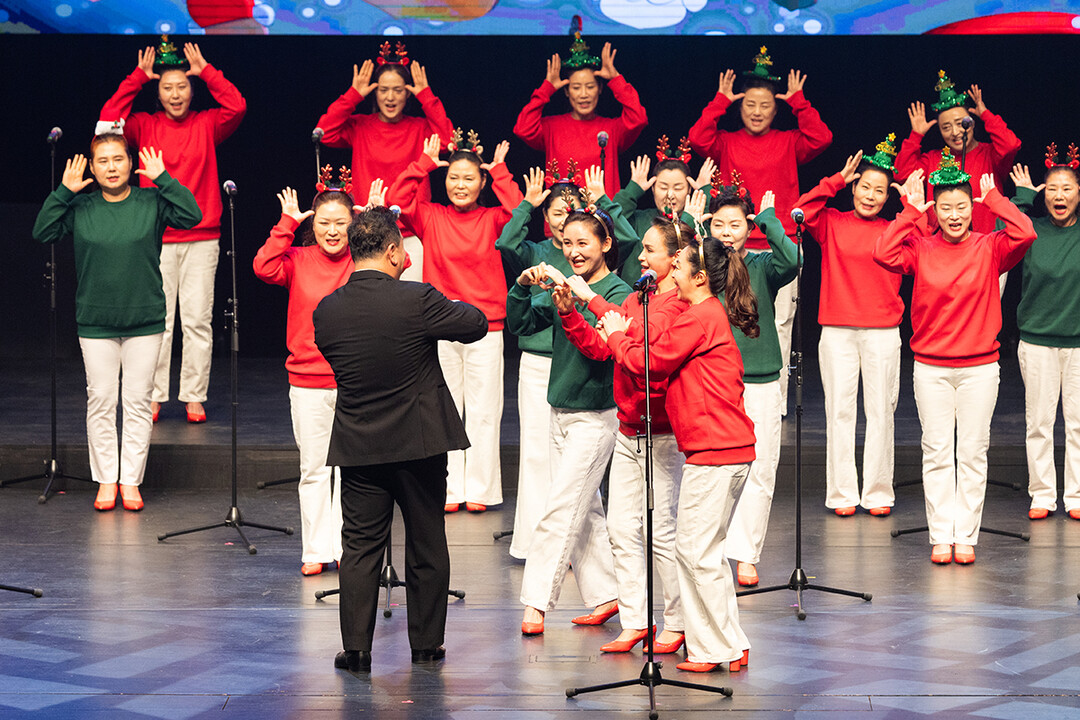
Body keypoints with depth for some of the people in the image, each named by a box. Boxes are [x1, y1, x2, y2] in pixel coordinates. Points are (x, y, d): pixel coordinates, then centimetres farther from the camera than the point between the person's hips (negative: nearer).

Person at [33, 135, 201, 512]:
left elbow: (191, 216, -11)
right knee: (100, 401, 4)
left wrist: (162, 179, -14)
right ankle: (105, 480, 14)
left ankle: (131, 480, 13)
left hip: (144, 321, -1)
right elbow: (43, 232, -4)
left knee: (138, 402, 4)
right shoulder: (80, 208, 2)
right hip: (95, 323, 1)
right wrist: (63, 192, -11)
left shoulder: (151, 203, -1)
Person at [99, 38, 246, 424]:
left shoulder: (206, 125, 8)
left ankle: (194, 397, 5)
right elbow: (109, 119, -7)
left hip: (201, 238, 0)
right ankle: (153, 396, 4)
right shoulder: (145, 126, 7)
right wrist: (139, 76, -5)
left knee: (198, 320, -1)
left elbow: (237, 106, -7)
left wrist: (206, 71, -5)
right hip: (157, 239, 0)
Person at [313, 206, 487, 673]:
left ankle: (356, 648, 5)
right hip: (419, 442, -2)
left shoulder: (326, 311, -5)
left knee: (360, 547, 8)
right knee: (426, 546, 11)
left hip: (358, 446, 2)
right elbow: (477, 324, -4)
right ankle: (426, 644, 19)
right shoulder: (417, 300, -16)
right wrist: (450, 306, 14)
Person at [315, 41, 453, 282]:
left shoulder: (419, 128, 7)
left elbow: (447, 140, -11)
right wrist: (354, 95, -7)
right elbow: (325, 133, -7)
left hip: (410, 233, 0)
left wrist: (426, 97, -8)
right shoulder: (360, 126, 7)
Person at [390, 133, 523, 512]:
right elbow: (398, 200, -7)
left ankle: (479, 489, 10)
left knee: (483, 411, 2)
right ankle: (449, 489, 11)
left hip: (485, 328, -1)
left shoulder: (492, 220, 4)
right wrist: (424, 164, -6)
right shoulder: (431, 217, 6)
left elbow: (518, 210, -15)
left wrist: (499, 171, -10)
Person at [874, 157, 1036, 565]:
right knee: (936, 452, 2)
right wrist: (910, 211, -10)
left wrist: (993, 198, -8)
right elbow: (884, 254, -16)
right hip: (931, 367, 0)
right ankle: (940, 536, 8)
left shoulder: (989, 249, -1)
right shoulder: (921, 249, 1)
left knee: (973, 452, 3)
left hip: (979, 367, 0)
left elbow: (1025, 235, -18)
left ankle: (965, 536, 9)